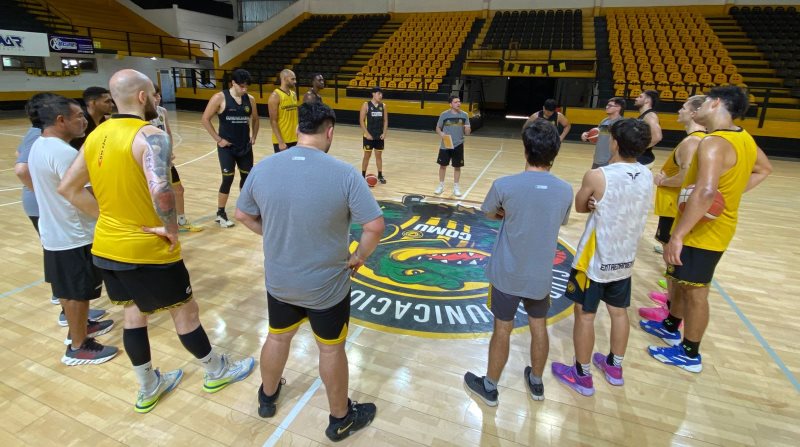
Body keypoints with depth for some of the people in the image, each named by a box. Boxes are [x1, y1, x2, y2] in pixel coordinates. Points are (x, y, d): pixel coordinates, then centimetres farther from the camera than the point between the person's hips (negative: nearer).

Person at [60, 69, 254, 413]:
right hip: (148, 250, -7)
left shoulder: (97, 135, 6)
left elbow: (68, 188, 11)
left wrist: (107, 216, 11)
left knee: (134, 315, 21)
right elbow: (160, 189, -37)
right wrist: (172, 228, -21)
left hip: (106, 247, 8)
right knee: (185, 311, 11)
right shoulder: (150, 136, -20)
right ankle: (217, 372, 33)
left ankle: (148, 389, 38)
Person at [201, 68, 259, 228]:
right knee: (228, 179, -6)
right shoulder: (220, 98, -10)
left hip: (245, 146, 5)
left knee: (247, 177, 11)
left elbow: (255, 119, 18)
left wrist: (253, 137, 7)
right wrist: (218, 139, -11)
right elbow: (205, 119, -7)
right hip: (227, 147, -5)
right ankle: (220, 214, 8)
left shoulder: (250, 99, 3)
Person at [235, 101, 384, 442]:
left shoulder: (263, 168, -8)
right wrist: (359, 257, -3)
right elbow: (375, 226, -20)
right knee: (331, 349, 16)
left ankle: (267, 397, 53)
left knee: (278, 337, 27)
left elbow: (242, 215, 5)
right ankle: (341, 419, 38)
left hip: (279, 280, 4)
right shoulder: (344, 174, -20)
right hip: (327, 284, -3)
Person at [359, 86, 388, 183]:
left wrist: (384, 133, -3)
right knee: (367, 155, 3)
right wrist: (367, 133, -15)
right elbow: (361, 121, -9)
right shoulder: (366, 105, -7)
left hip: (379, 136, 4)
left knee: (379, 155, 10)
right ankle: (363, 175, 15)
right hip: (369, 136, -3)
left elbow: (385, 120, 8)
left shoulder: (383, 106, 4)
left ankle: (380, 175, 19)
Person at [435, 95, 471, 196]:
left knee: (457, 166, 6)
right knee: (443, 165, 7)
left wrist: (467, 129, -20)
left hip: (458, 145, 1)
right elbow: (438, 128, 5)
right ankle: (441, 186, 25)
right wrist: (441, 134, -16)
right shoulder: (444, 114, -5)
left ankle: (455, 187, 21)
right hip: (445, 145, -1)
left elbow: (467, 133, 4)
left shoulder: (464, 115, 0)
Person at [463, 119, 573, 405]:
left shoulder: (504, 185, -19)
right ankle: (536, 383, 43)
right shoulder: (565, 191, -8)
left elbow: (489, 214, -1)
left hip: (507, 274, -3)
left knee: (502, 330, 12)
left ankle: (489, 387, 32)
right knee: (539, 328, 21)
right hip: (541, 275, 3)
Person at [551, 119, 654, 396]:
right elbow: (625, 204, 6)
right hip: (625, 259, 7)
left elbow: (580, 207, -6)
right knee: (619, 312, 20)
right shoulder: (647, 176, -2)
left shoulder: (598, 177, -22)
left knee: (584, 315, 7)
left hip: (596, 260, -6)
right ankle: (614, 367, 40)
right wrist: (603, 204, -8)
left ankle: (582, 376, 21)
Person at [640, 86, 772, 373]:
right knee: (682, 281, 24)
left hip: (702, 231, -9)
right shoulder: (743, 138, 5)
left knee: (695, 292, 6)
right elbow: (764, 170, 24)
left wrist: (677, 236, -39)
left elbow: (706, 192, -41)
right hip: (716, 226, 9)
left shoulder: (714, 143, -26)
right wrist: (733, 192, 14)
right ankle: (670, 328, 43)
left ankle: (689, 355, 23)